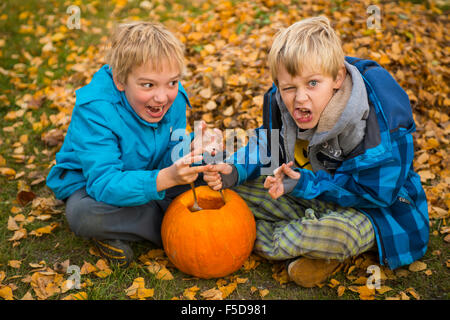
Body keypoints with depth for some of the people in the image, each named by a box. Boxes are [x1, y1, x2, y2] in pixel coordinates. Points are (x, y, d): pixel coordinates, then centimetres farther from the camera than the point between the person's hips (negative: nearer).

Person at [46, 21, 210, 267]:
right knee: (83, 214, -38)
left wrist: (195, 150, -37)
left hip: (147, 176, 5)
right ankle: (173, 225, -17)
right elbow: (104, 183, -40)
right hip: (88, 184, -5)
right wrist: (165, 178, -53)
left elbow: (170, 161, -14)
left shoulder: (173, 98, -15)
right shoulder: (94, 110, -33)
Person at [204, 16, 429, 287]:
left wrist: (307, 184, -33)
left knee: (340, 233, -41)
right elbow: (268, 144, 5)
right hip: (310, 197, 7)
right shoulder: (281, 101, -13)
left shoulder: (380, 121, -31)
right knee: (234, 185, -7)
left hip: (371, 209, -6)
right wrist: (235, 170, -16)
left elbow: (377, 192, -25)